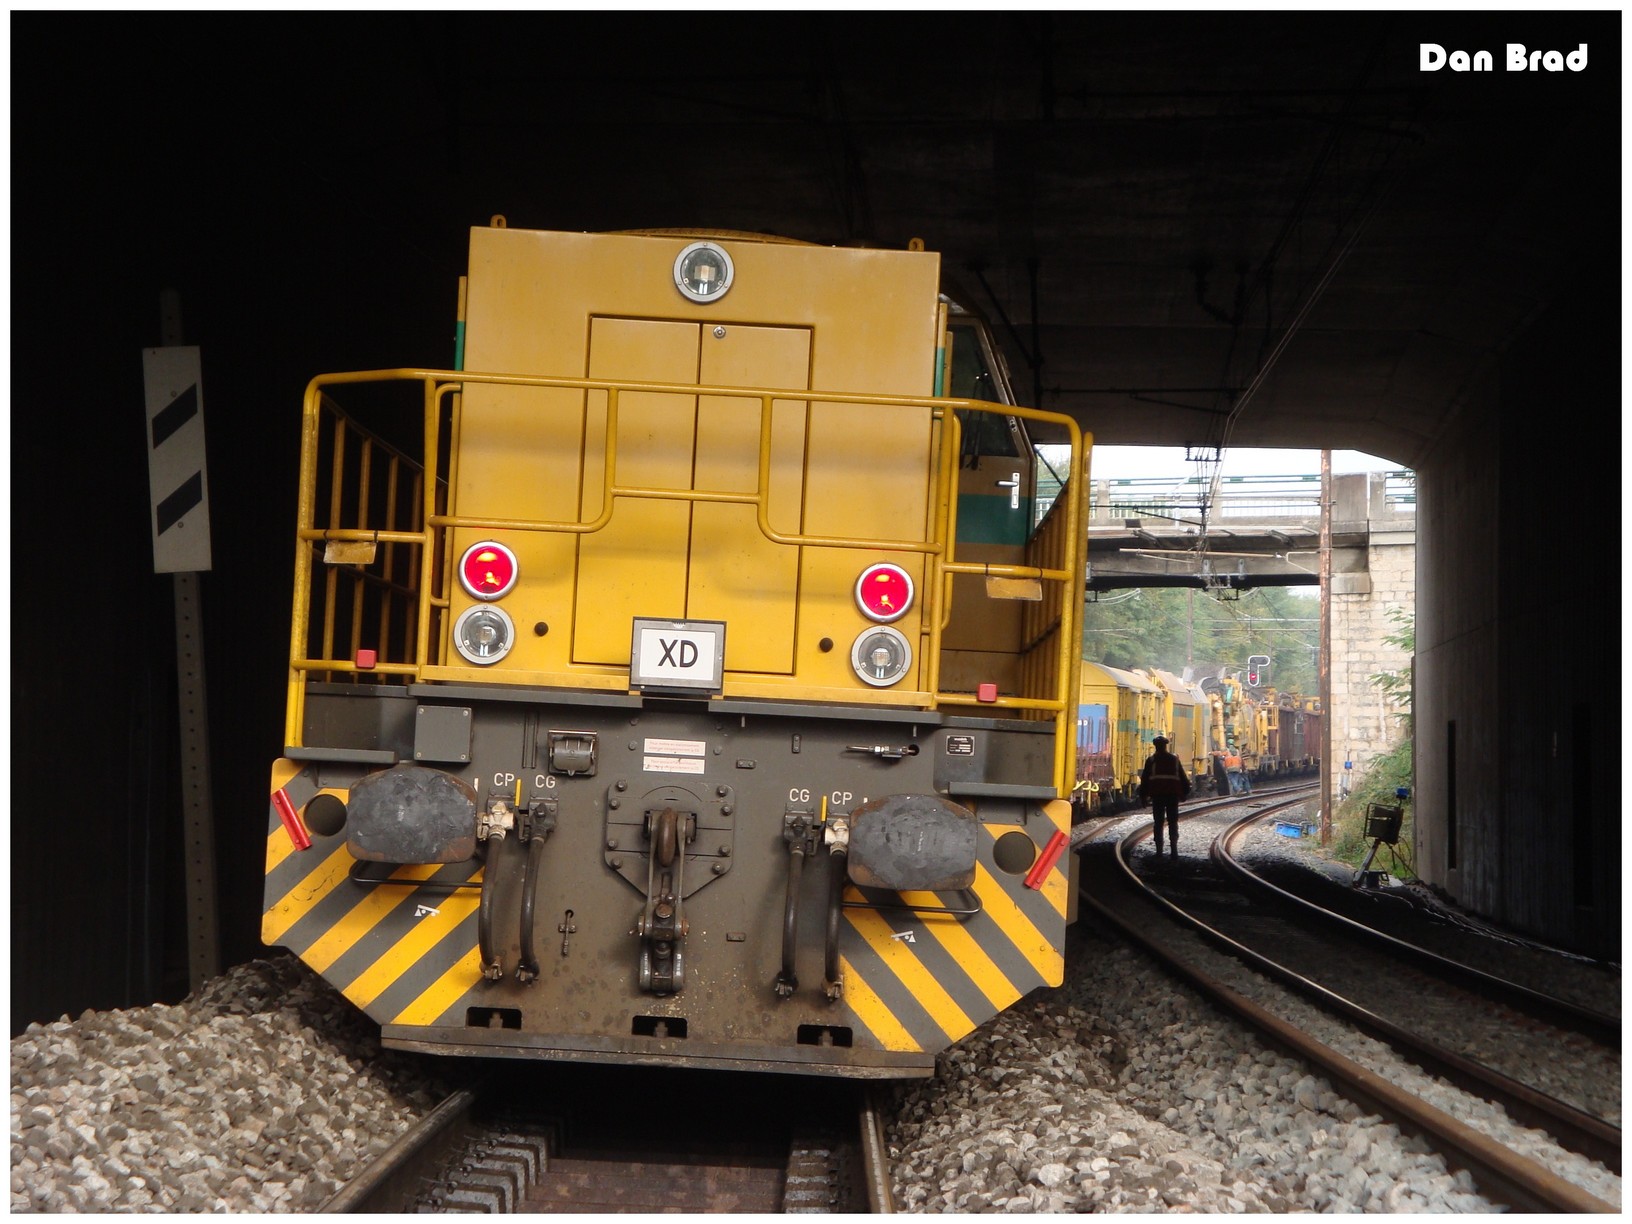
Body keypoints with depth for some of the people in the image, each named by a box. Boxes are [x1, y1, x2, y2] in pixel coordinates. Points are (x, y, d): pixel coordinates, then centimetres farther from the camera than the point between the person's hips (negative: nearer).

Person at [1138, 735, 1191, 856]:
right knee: (1173, 822, 3)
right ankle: (1174, 849, -9)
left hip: (1157, 794, -1)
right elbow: (1183, 778, 10)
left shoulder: (1151, 760, 2)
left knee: (1158, 822, 5)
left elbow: (1145, 778, 0)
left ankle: (1159, 850, 0)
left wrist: (1143, 795, 4)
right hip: (1173, 794, 1)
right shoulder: (1174, 759, 9)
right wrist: (1185, 793, 14)